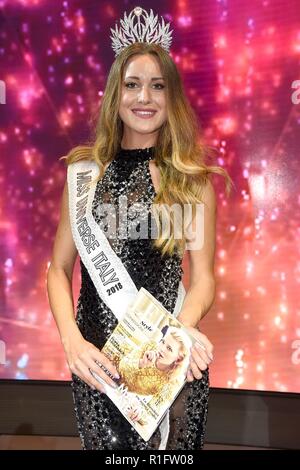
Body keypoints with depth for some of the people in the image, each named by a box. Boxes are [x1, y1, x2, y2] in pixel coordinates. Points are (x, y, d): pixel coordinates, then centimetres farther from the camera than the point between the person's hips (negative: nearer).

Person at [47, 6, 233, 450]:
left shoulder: (192, 180, -4)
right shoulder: (85, 172, 0)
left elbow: (202, 277, -4)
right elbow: (60, 269, 1)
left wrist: (184, 326, -25)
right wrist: (72, 339, -15)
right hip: (97, 354, 2)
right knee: (102, 442, 16)